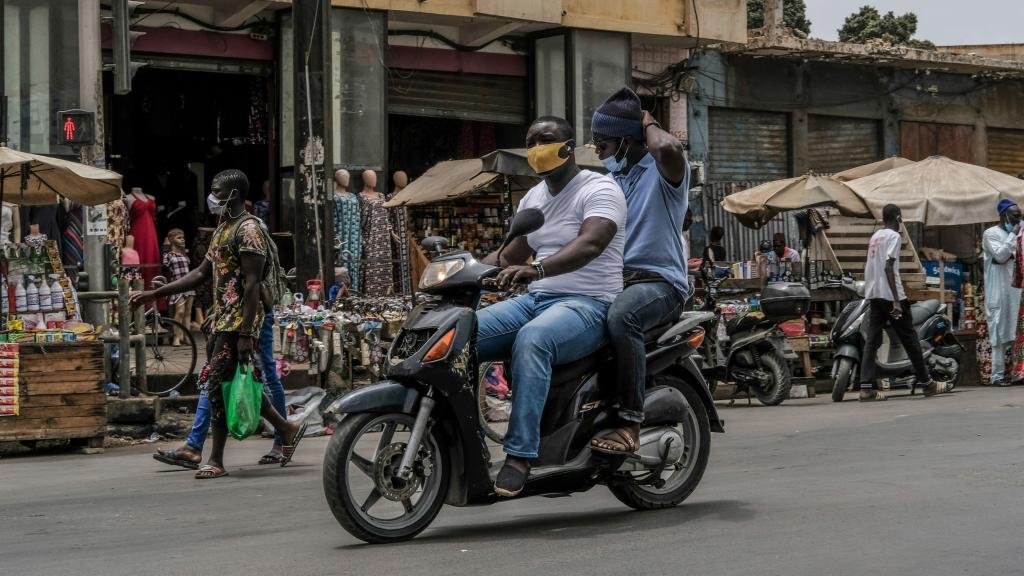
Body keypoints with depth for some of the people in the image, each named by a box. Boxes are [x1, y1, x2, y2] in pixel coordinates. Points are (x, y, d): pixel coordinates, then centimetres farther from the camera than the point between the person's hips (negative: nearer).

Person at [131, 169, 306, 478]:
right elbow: (202, 273, 21)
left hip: (238, 322, -10)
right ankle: (286, 428, 24)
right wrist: (153, 295, 17)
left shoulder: (248, 229, -12)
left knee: (218, 385, -7)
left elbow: (252, 284, -18)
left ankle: (216, 461, 0)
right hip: (221, 319, 10)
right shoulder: (223, 227, 18)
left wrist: (245, 334, -23)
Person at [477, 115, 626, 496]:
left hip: (587, 305, -8)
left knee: (531, 340, -39)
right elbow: (511, 256, 25)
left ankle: (520, 454, -39)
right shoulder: (533, 198, 19)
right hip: (535, 300, 8)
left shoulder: (599, 189, -8)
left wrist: (536, 269, -43)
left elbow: (590, 244, -27)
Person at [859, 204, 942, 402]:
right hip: (889, 294, -7)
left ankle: (867, 387, -11)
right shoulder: (894, 236, -8)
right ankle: (927, 383, 12)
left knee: (872, 341, 0)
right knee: (909, 339, 3)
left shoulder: (875, 236, 16)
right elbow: (888, 268, -18)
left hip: (873, 294, 7)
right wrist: (896, 300, -21)